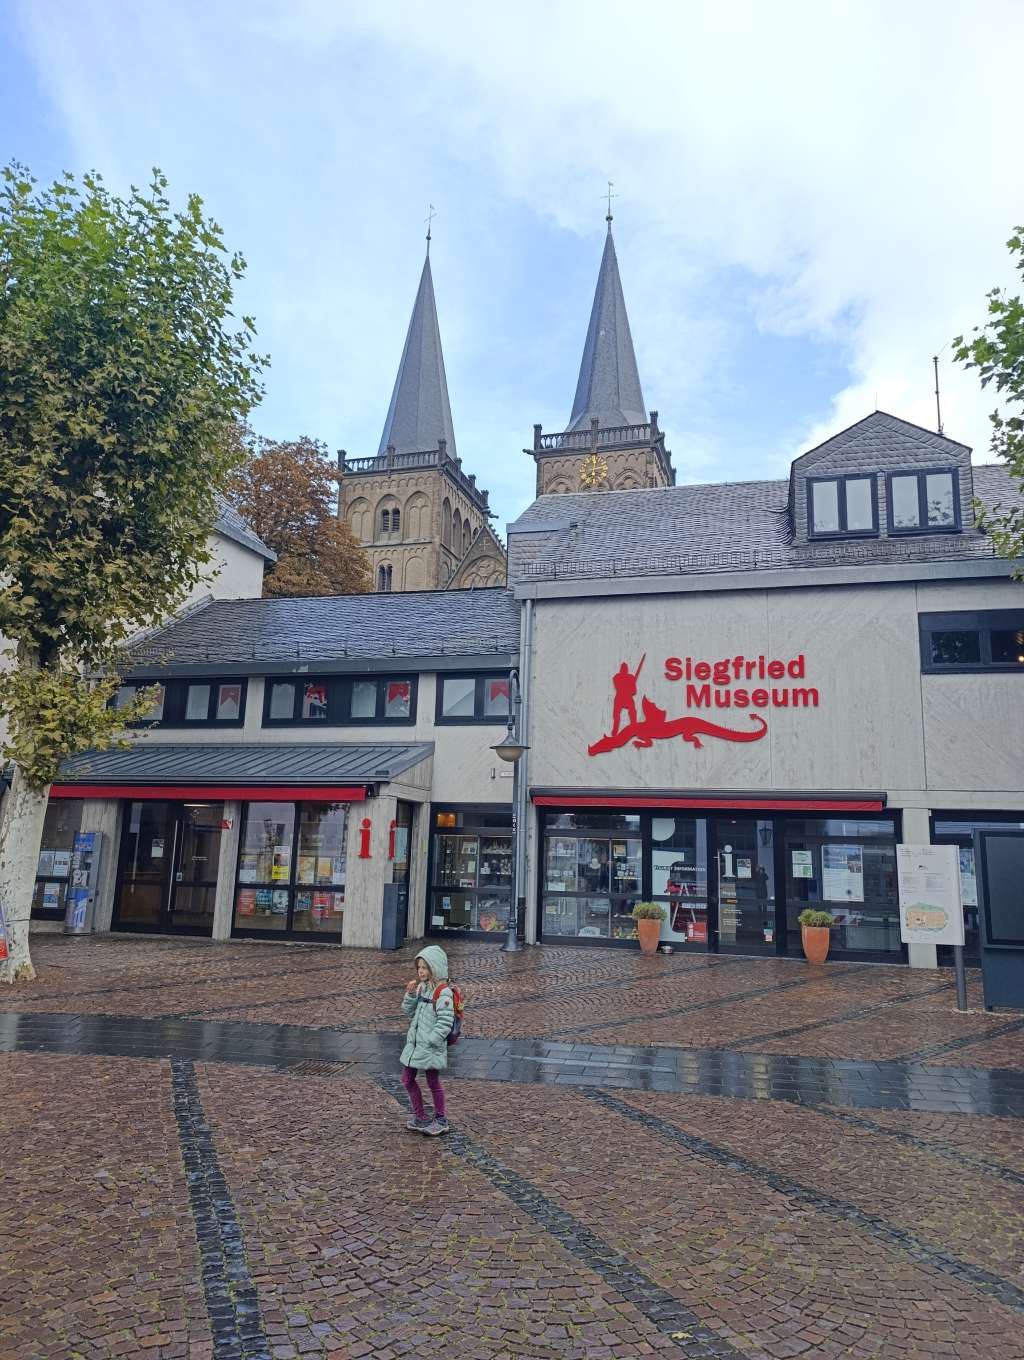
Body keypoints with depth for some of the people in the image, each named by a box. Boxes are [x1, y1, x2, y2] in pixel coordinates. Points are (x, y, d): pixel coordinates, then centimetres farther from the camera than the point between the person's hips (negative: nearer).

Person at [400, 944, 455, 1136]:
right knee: (407, 1080, 14)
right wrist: (410, 994, -7)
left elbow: (445, 1023, -21)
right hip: (414, 1044, 8)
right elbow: (408, 1011, 9)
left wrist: (430, 1041, -22)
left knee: (433, 1083, 7)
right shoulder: (421, 987, 6)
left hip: (431, 1048, -8)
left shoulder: (443, 993, -19)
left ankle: (441, 1121, 26)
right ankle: (420, 1117, 30)